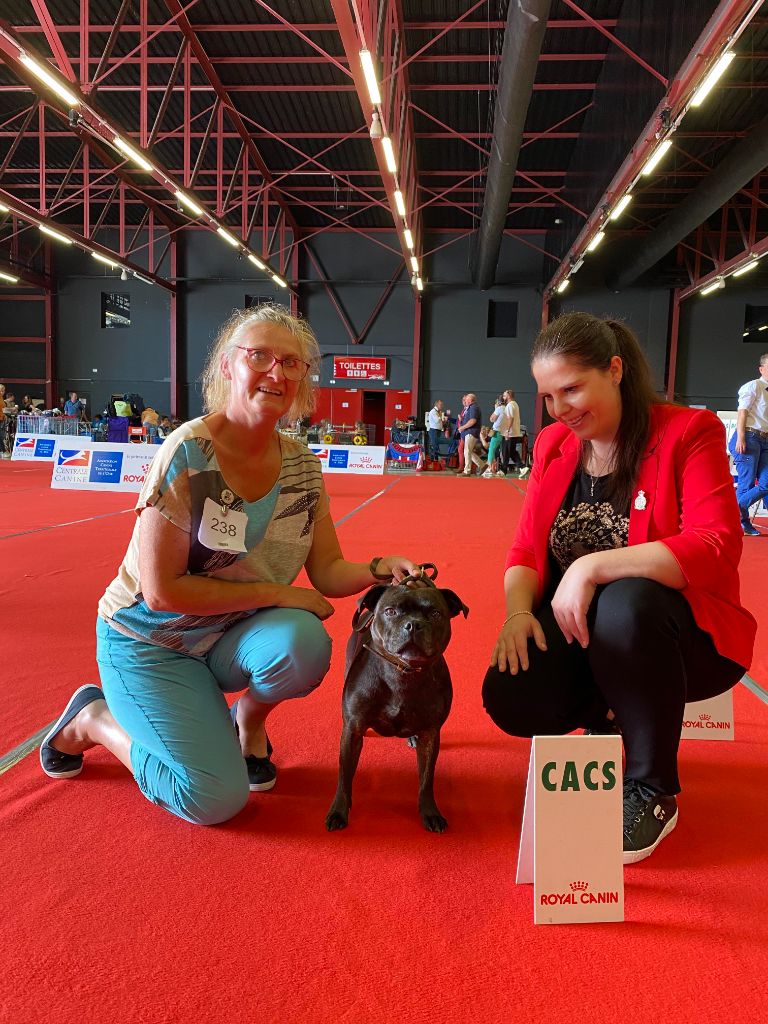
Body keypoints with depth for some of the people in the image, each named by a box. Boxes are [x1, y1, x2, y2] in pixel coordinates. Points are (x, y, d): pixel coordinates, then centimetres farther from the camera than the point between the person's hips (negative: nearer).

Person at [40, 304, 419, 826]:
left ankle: (249, 720, 6)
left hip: (233, 638, 4)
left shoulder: (302, 465, -6)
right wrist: (273, 592, -21)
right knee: (216, 798, -14)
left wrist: (380, 568, -23)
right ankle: (93, 719, 13)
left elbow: (327, 572, -3)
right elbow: (161, 590, -23)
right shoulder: (188, 454, -24)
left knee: (304, 641, -29)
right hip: (152, 642, -4)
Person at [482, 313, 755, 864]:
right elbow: (527, 549, 4)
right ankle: (604, 718, 16)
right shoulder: (553, 445, 5)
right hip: (575, 629, 4)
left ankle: (655, 794, -12)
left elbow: (718, 548, -23)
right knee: (511, 700, -23)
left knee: (625, 605, -38)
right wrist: (518, 610, -18)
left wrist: (596, 566, -32)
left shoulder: (688, 432, -10)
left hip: (678, 632, -4)